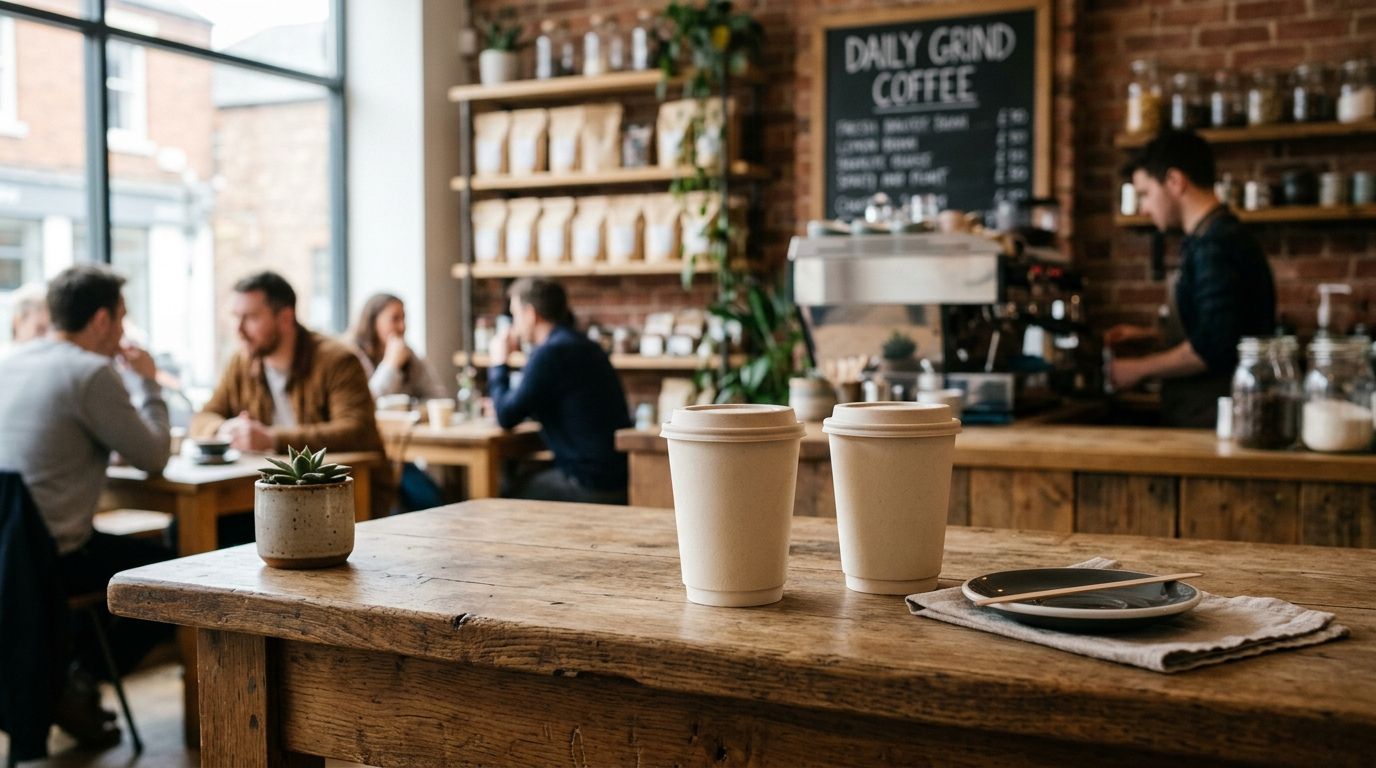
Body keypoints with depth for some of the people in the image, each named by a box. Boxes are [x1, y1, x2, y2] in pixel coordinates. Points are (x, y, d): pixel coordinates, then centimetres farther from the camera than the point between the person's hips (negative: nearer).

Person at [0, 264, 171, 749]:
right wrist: (147, 383, 1)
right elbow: (153, 456, -11)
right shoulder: (93, 373, -17)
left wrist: (128, 380, 18)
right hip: (50, 557, -9)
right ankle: (79, 680, 9)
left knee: (136, 550, 30)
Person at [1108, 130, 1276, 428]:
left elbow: (1211, 349, -23)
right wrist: (1149, 336, 21)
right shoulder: (1219, 237, 16)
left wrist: (1140, 369, -11)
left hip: (1208, 422, -9)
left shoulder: (1215, 245, -15)